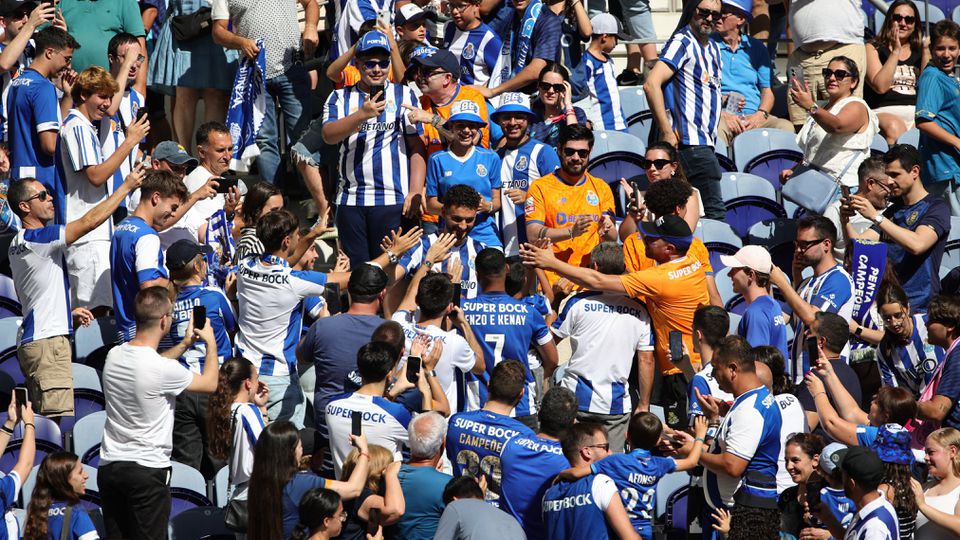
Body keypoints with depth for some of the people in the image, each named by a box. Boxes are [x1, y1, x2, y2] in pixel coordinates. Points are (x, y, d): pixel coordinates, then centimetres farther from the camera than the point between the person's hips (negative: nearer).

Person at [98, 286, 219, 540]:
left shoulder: (114, 356, 2)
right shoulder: (164, 370, -19)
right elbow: (210, 383, -1)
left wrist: (185, 344, 29)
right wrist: (211, 342, 14)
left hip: (109, 467, 6)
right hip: (147, 471, -6)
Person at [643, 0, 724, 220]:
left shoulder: (713, 48, 19)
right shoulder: (682, 43, -9)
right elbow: (651, 84, -20)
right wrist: (667, 133, -21)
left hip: (706, 142, 9)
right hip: (691, 143, -9)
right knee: (715, 212, -13)